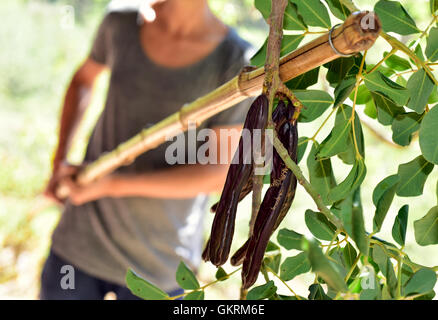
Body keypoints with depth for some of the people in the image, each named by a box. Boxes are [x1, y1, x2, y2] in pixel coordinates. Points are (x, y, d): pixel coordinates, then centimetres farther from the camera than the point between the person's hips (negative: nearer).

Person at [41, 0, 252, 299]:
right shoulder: (121, 26, -5)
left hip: (158, 264, -3)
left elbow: (220, 174, -18)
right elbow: (84, 78, 16)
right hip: (83, 239, 3)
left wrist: (112, 184, -19)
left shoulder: (241, 64, -16)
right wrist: (60, 160, 7)